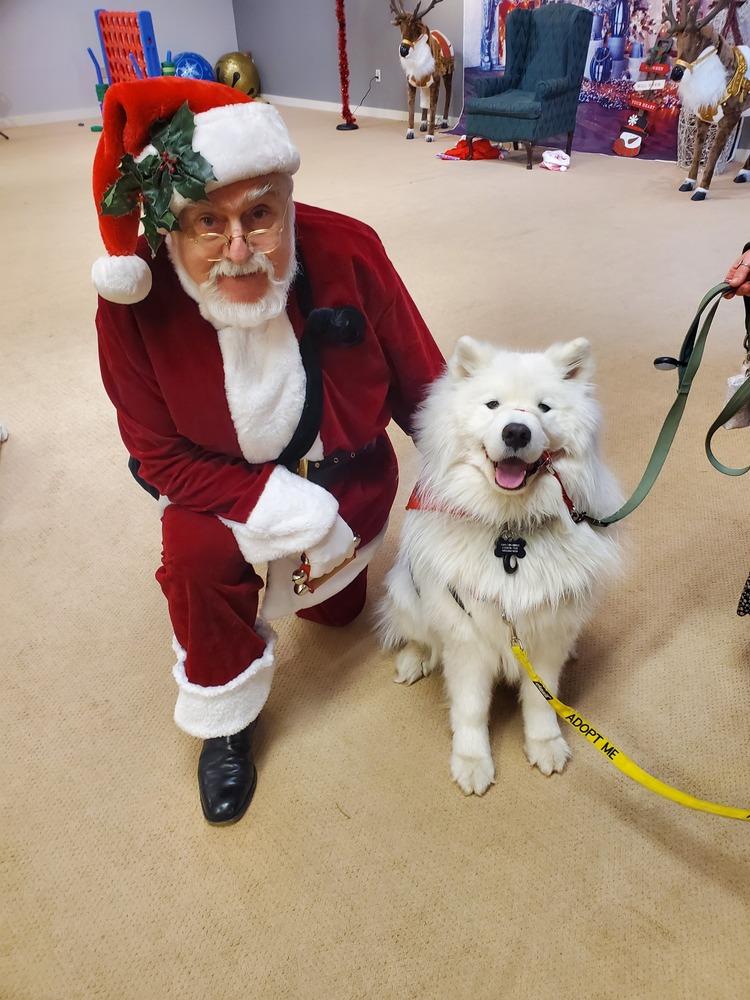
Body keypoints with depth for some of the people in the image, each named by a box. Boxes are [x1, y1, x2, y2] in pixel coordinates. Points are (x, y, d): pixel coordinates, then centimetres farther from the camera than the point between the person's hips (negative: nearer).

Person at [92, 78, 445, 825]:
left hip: (347, 472, 2)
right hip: (222, 478, -1)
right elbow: (161, 455, -19)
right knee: (195, 555, -31)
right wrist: (287, 509, -29)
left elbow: (420, 387, -13)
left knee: (336, 609, 15)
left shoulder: (348, 253, -27)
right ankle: (224, 720, -1)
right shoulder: (133, 301, -27)